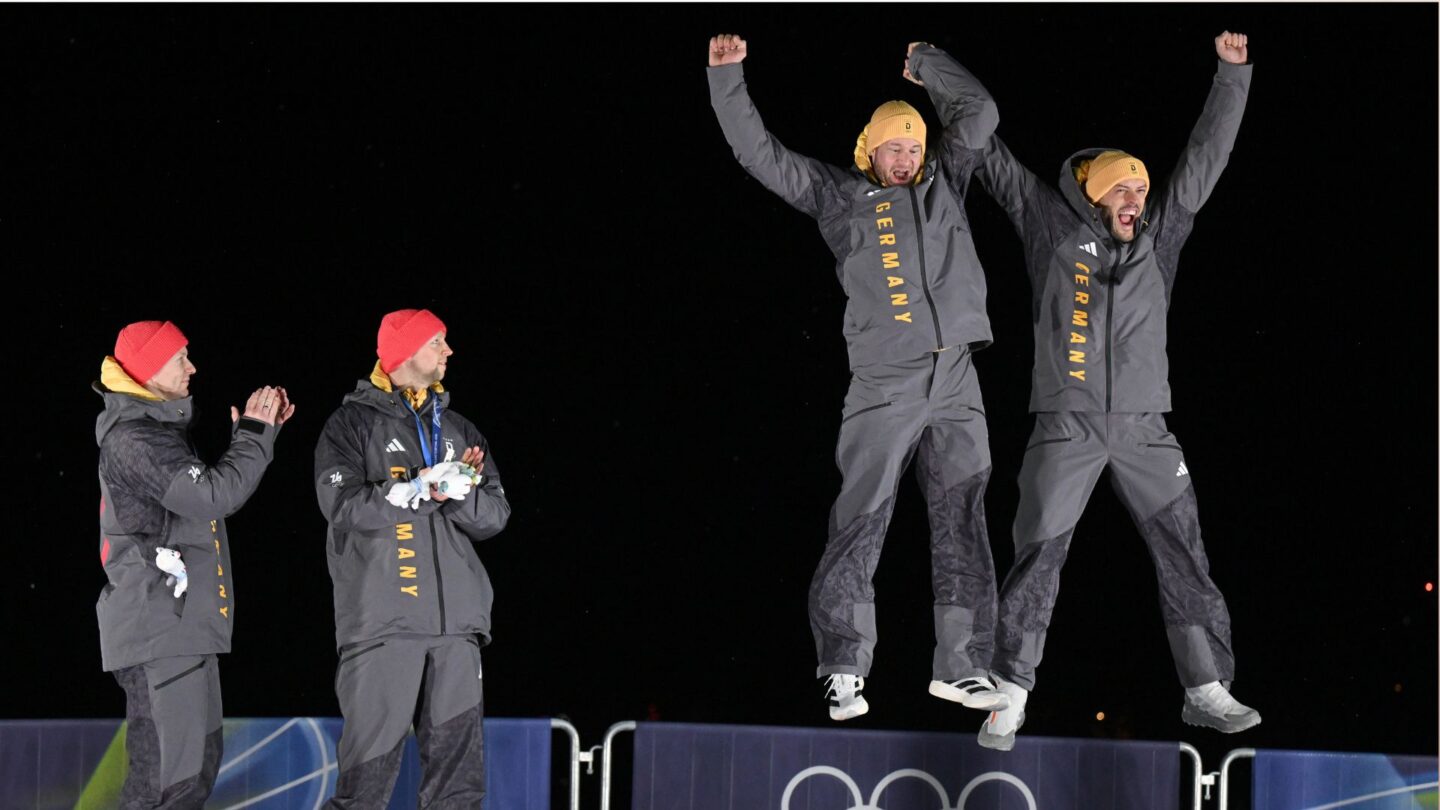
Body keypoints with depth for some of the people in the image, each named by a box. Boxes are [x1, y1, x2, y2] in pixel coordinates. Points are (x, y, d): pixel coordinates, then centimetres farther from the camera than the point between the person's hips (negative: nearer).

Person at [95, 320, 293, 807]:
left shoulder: (159, 429, 19)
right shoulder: (132, 438, -13)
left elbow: (207, 496, 25)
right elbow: (214, 495, -21)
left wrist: (259, 433, 17)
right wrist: (254, 435, -8)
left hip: (183, 625, 11)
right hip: (159, 633, -11)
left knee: (197, 764, 13)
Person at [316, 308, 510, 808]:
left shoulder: (459, 430, 19)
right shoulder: (354, 423, 4)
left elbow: (494, 517, 9)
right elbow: (343, 504, -11)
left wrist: (457, 492, -11)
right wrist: (424, 486, -15)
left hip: (455, 622, 5)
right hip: (381, 619, -5)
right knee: (369, 770, -7)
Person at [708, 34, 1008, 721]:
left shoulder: (944, 186, 18)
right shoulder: (838, 195, 11)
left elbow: (978, 114, 17)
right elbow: (759, 153, 10)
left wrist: (926, 63, 21)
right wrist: (727, 78, 4)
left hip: (956, 385, 3)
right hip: (883, 385, -3)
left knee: (961, 524, 3)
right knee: (860, 523, -8)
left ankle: (961, 664, 8)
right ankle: (844, 670, -6)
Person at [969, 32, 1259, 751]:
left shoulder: (1158, 234, 12)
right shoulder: (1052, 225, 5)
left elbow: (1206, 156, 13)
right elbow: (993, 157, 9)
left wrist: (1233, 72, 8)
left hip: (1144, 428, 3)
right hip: (1066, 427, -3)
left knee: (1184, 555, -1)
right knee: (1037, 559, -4)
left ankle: (1206, 690, 3)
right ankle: (1009, 697, 1)